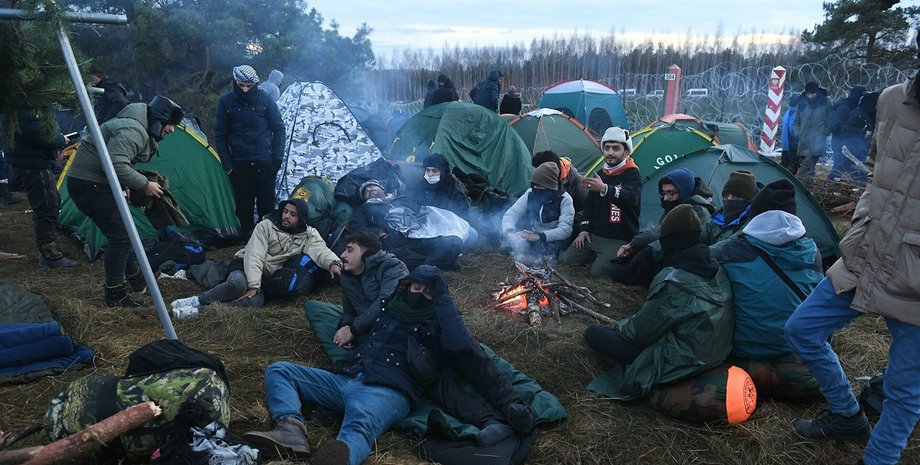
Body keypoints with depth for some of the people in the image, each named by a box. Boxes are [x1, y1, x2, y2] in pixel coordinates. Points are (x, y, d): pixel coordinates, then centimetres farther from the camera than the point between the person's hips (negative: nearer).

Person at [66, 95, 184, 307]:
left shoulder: (139, 129, 14)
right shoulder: (133, 130, -22)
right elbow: (116, 166, -33)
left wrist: (137, 183, 9)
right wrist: (144, 184, -20)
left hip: (94, 182, 11)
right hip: (88, 183, -11)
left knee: (121, 231, 18)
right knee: (120, 234, -12)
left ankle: (135, 279, 32)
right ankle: (115, 296, -5)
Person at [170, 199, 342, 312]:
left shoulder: (308, 235, 0)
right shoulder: (266, 226, -6)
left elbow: (320, 250, -20)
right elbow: (254, 256, -15)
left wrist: (333, 263, -44)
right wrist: (253, 286, -27)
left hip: (265, 280, 1)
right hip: (245, 268, -1)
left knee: (256, 301, -34)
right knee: (238, 283, -39)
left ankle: (202, 308, -37)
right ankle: (197, 301, -23)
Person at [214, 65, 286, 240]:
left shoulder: (264, 99, -2)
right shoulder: (226, 101, 1)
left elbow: (279, 129, 3)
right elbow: (220, 135, 6)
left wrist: (277, 158, -3)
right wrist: (227, 163, 0)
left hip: (264, 162, -1)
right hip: (239, 164, 1)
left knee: (266, 203, 4)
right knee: (243, 204, 5)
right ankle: (247, 238, 15)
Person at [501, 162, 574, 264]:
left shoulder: (564, 199, -11)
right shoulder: (530, 194, 1)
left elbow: (565, 229, -20)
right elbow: (510, 214, -2)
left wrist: (539, 236, -31)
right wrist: (509, 232, -24)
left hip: (551, 240, -3)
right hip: (529, 237, 3)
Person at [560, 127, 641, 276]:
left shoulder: (633, 175, -9)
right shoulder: (600, 175, 13)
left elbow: (631, 198, -32)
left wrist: (605, 189, -49)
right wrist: (584, 230, 9)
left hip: (619, 240, -7)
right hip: (594, 236, 7)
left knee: (597, 271, -24)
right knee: (566, 259, -5)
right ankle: (596, 255, 16)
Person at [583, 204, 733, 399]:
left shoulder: (672, 281, -26)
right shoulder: (715, 268, -3)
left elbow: (639, 331, -15)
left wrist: (620, 325, 6)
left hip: (681, 365, -8)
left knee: (593, 332, -2)